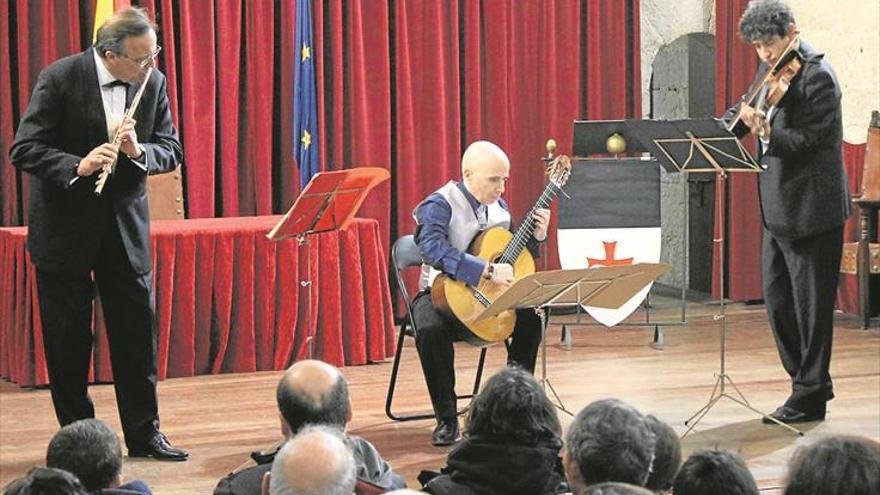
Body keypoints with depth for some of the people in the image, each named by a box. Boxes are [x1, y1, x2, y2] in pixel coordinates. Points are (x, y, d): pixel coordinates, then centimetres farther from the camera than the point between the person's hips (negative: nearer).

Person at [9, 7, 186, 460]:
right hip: (65, 227, -3)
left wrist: (138, 151, -19)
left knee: (138, 330, 5)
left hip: (125, 226, 4)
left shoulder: (152, 83, -2)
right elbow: (24, 151, -16)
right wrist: (79, 166, -30)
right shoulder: (59, 79, -15)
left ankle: (144, 434, 15)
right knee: (68, 338, 4)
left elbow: (171, 151, 3)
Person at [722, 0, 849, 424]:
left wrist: (767, 134, -35)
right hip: (777, 205, 9)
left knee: (811, 302, -2)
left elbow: (807, 141, -21)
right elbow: (744, 112, 16)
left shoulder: (816, 77, -16)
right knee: (776, 295, 14)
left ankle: (809, 396, 6)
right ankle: (812, 380, 26)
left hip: (811, 208, -9)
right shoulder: (773, 69, 9)